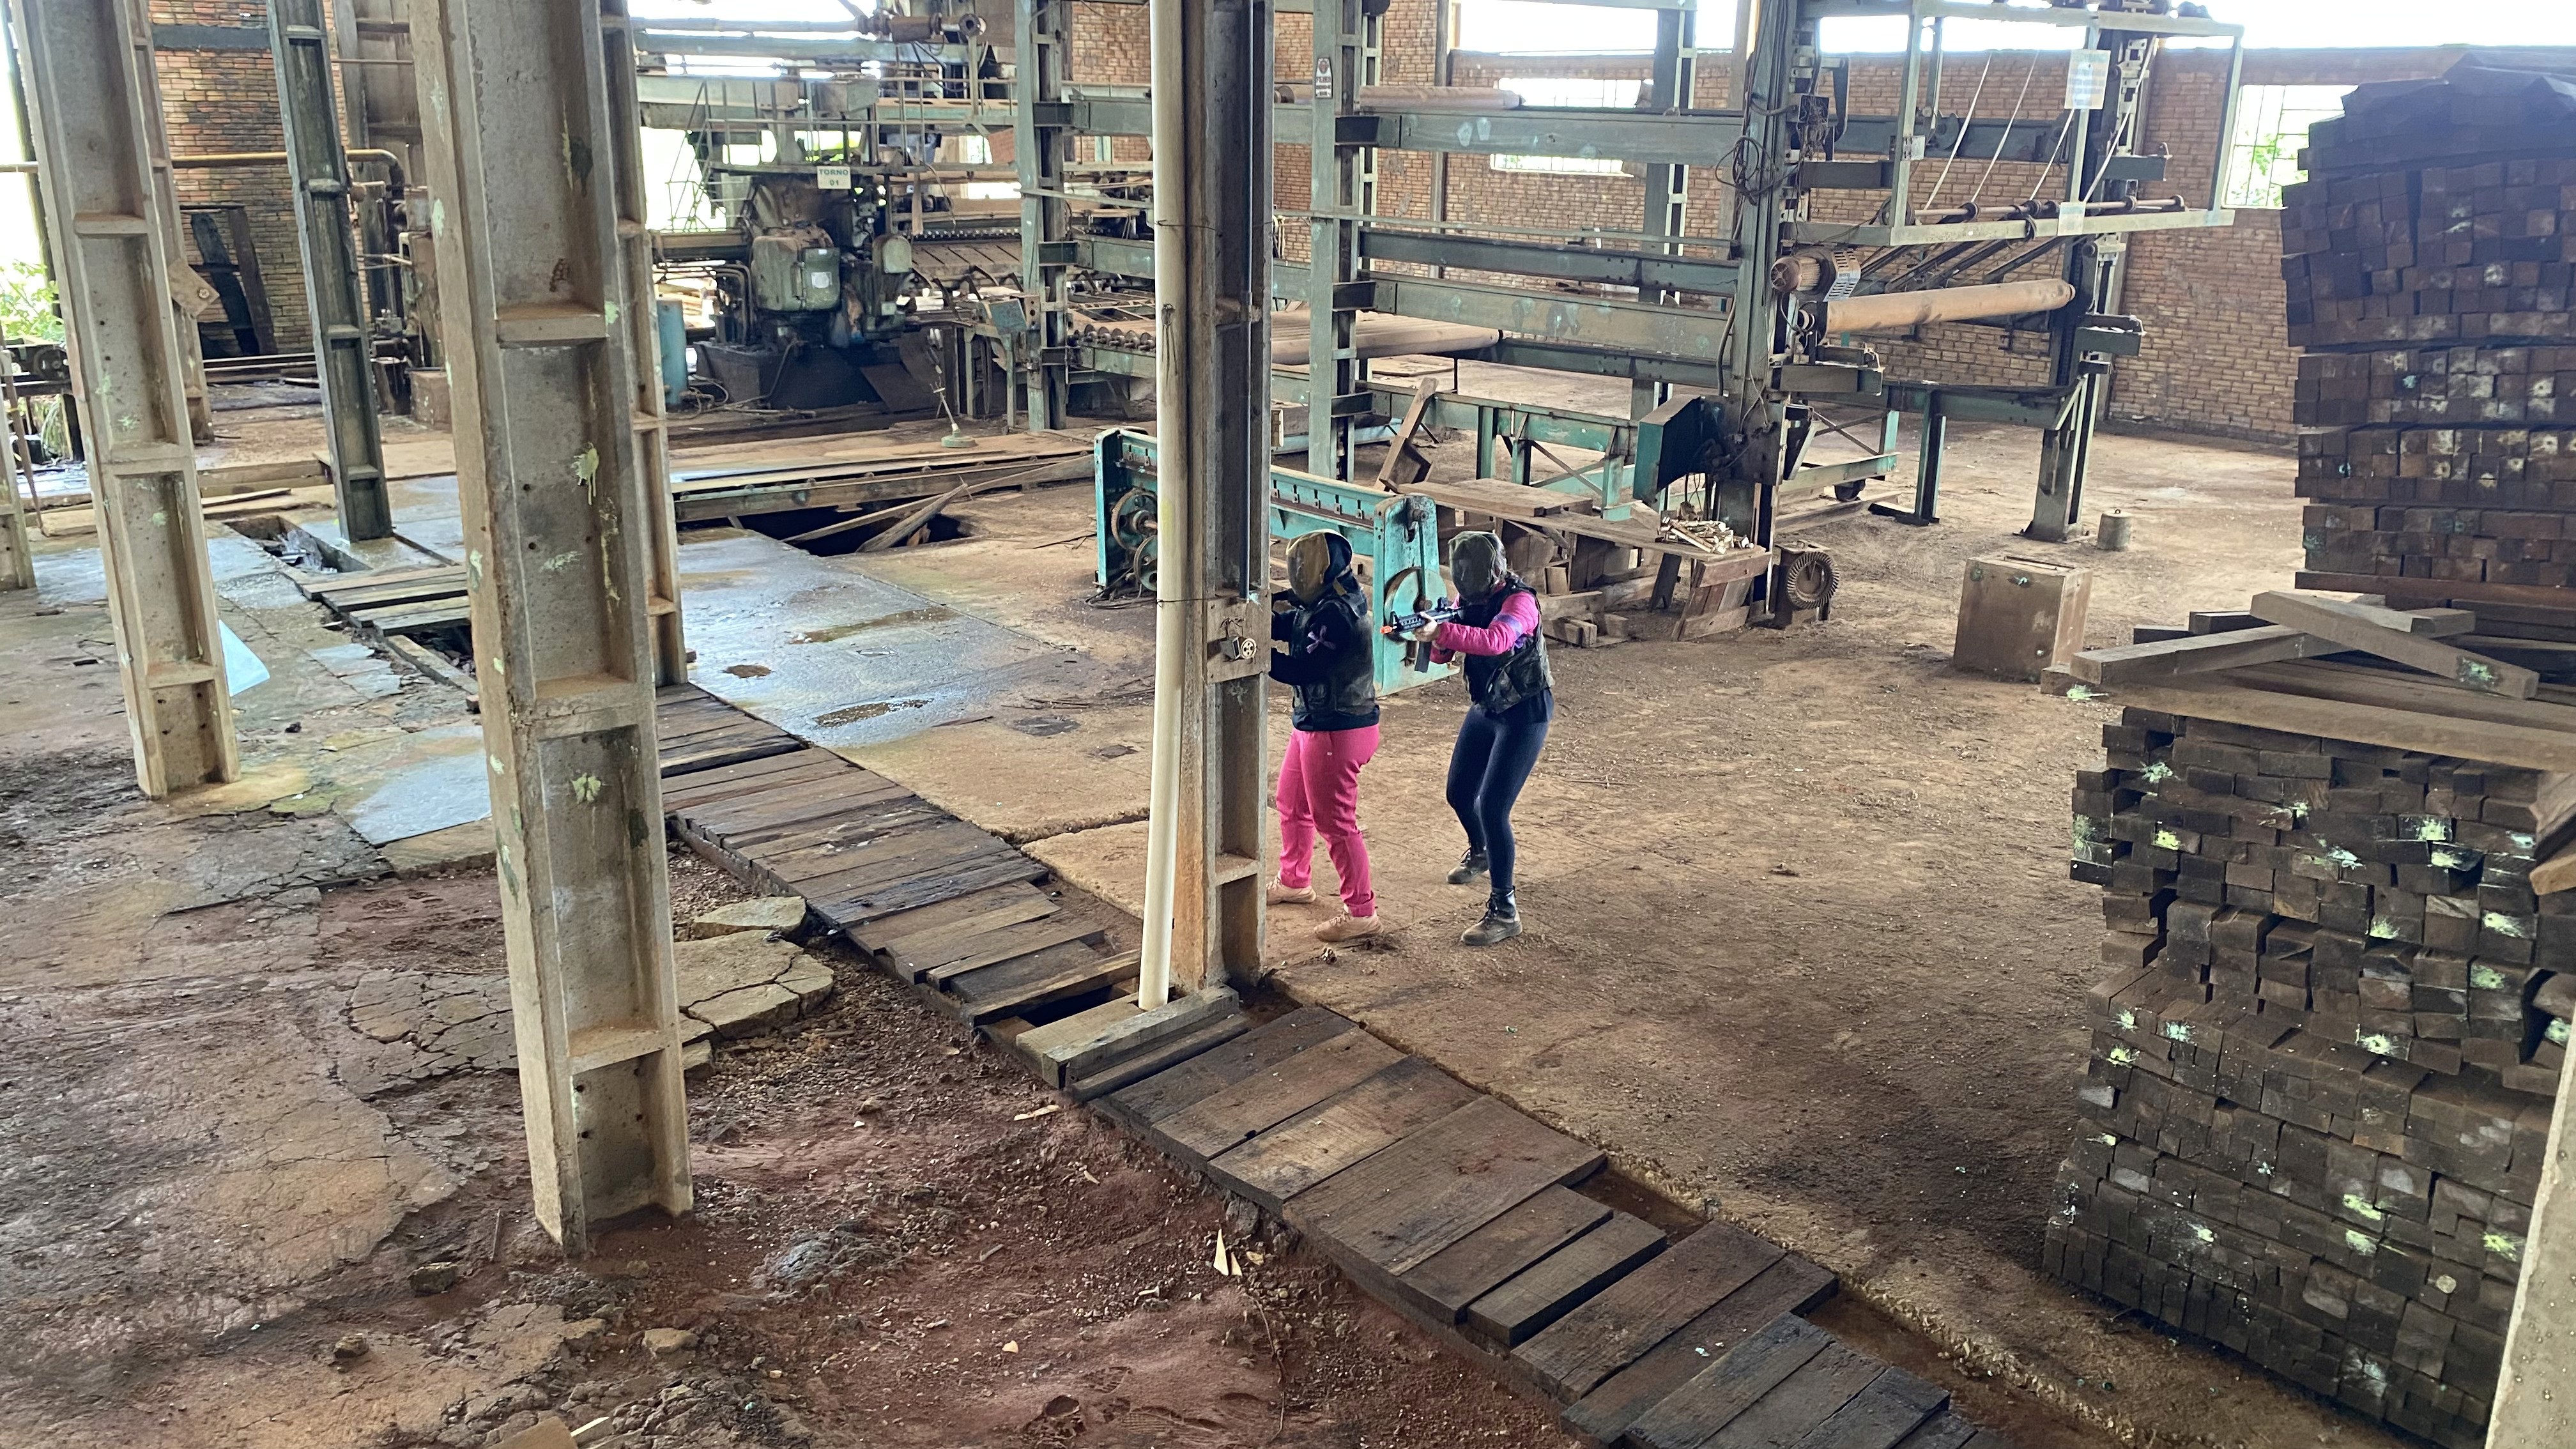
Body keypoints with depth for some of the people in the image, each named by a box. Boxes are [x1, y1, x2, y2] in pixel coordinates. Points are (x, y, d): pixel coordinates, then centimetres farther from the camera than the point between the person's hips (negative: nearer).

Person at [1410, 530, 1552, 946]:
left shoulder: (1519, 600, -23)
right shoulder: (1468, 599, -1)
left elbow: (1496, 641, -42)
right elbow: (1442, 655, -3)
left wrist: (1444, 632, -52)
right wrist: (1435, 640, -25)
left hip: (1525, 713, -8)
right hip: (1485, 709, 8)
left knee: (1492, 807, -16)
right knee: (1460, 794, 19)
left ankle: (1504, 911, -10)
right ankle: (1481, 852, 51)